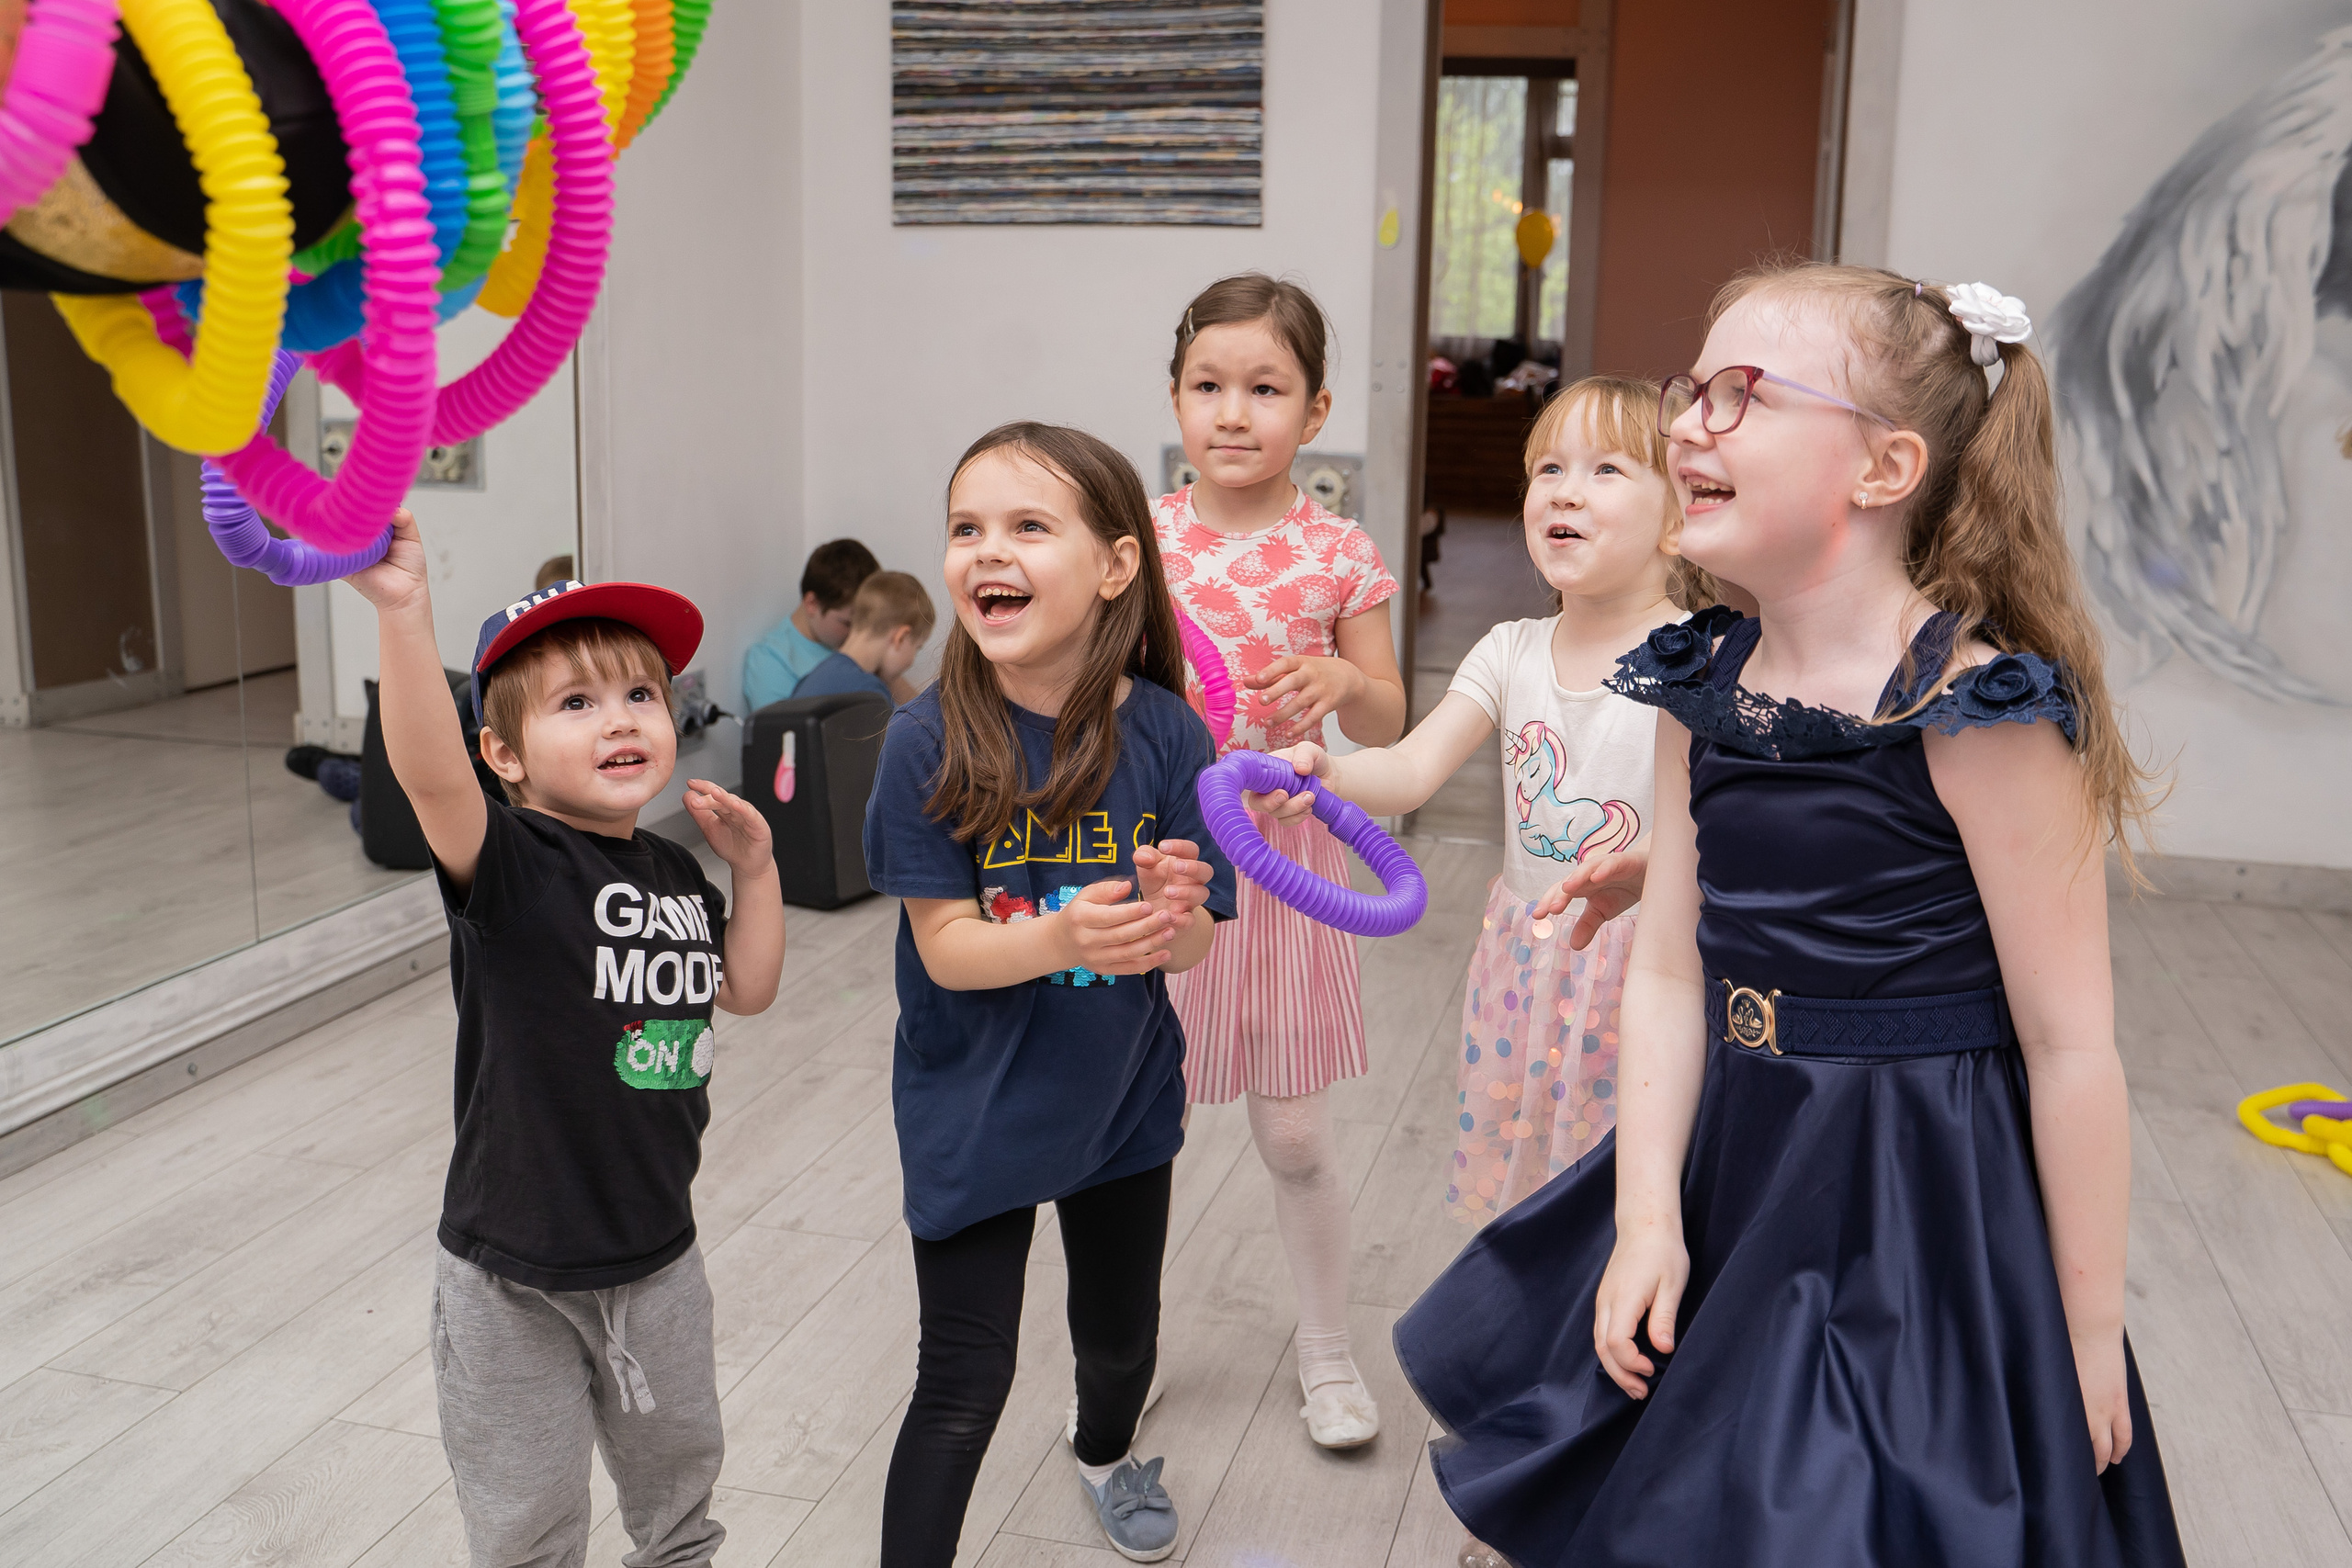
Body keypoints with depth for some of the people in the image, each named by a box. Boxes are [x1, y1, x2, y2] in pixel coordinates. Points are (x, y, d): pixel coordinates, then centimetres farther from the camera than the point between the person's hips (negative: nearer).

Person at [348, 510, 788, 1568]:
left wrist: (755, 869, 0)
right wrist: (403, 610, -54)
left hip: (658, 1257, 6)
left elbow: (745, 991, 12)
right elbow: (430, 775, -40)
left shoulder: (677, 875, 2)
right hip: (513, 1279, -5)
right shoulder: (508, 864, -19)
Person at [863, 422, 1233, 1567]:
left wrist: (1167, 909, -34)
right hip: (973, 1111, -3)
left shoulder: (1165, 736, -15)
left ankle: (1106, 1453, 58)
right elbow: (945, 947, -19)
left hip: (1122, 1096, 3)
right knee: (964, 1386, 1)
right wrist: (1063, 937, -37)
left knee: (1121, 1331, 25)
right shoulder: (928, 743, -19)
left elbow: (1191, 944, -11)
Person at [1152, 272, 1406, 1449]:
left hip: (1282, 856, -1)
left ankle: (1326, 1352, 31)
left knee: (1293, 1131, 8)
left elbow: (1387, 729, 2)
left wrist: (1342, 679, -18)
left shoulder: (1339, 555, -3)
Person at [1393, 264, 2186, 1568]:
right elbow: (1669, 974, 1)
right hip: (1731, 1172, 6)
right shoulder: (1701, 686, -1)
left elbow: (2069, 1042, -16)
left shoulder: (1977, 711, -20)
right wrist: (1647, 1218, -7)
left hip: (1924, 1206, -6)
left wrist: (2089, 1342, -10)